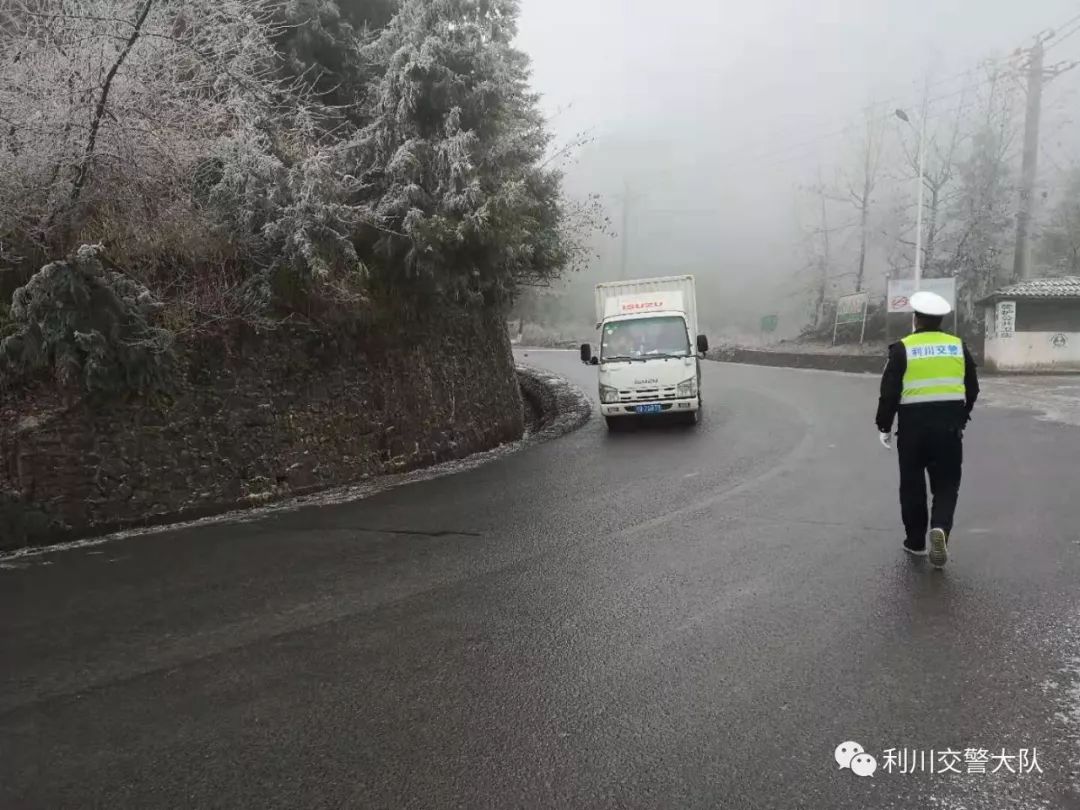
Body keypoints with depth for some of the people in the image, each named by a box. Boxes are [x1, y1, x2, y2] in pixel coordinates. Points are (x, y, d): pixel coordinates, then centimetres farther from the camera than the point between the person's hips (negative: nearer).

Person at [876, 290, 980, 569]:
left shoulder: (903, 348, -5)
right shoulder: (958, 346, 6)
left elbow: (889, 392, -7)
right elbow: (972, 388, 11)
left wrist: (884, 427, 2)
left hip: (913, 425, -2)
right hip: (949, 425, 2)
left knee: (913, 486, 11)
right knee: (946, 484, 10)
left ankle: (916, 541, 19)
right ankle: (940, 528, -15)